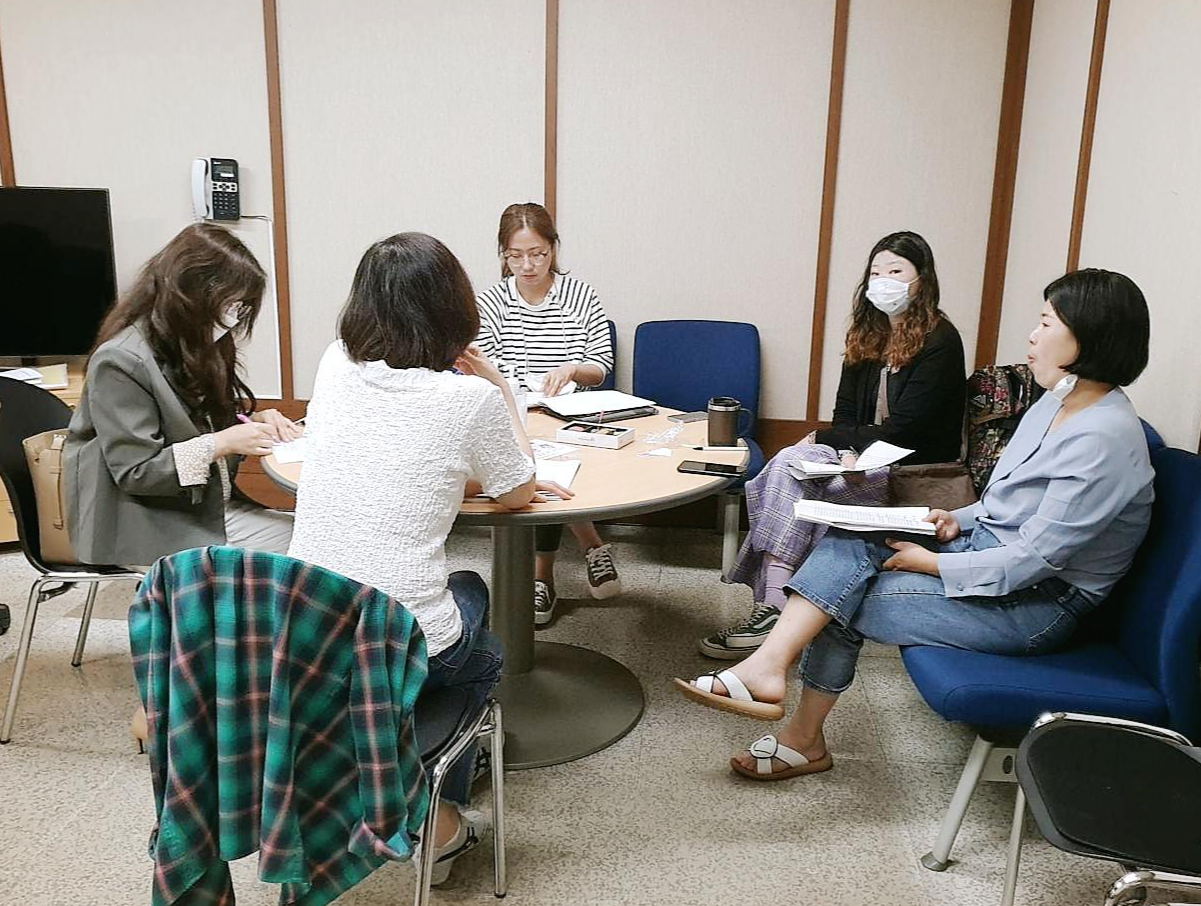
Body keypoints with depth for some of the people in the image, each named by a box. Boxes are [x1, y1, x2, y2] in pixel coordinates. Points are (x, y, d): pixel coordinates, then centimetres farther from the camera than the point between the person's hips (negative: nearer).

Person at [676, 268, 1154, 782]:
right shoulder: (1057, 403, 8)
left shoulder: (1104, 437, -23)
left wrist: (930, 563, -19)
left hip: (1041, 601, -9)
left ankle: (805, 739, -2)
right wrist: (957, 520, 0)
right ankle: (769, 664, -15)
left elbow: (1035, 559, -25)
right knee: (848, 544, -13)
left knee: (846, 600, -14)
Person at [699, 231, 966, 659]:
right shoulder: (867, 334, 12)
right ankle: (774, 608, -32)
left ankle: (773, 610, -24)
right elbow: (845, 412, 10)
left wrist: (822, 439, -9)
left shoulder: (939, 341, -11)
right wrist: (847, 453, -12)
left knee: (790, 470, -25)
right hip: (862, 458, 7)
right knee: (789, 462, -23)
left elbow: (901, 431, -16)